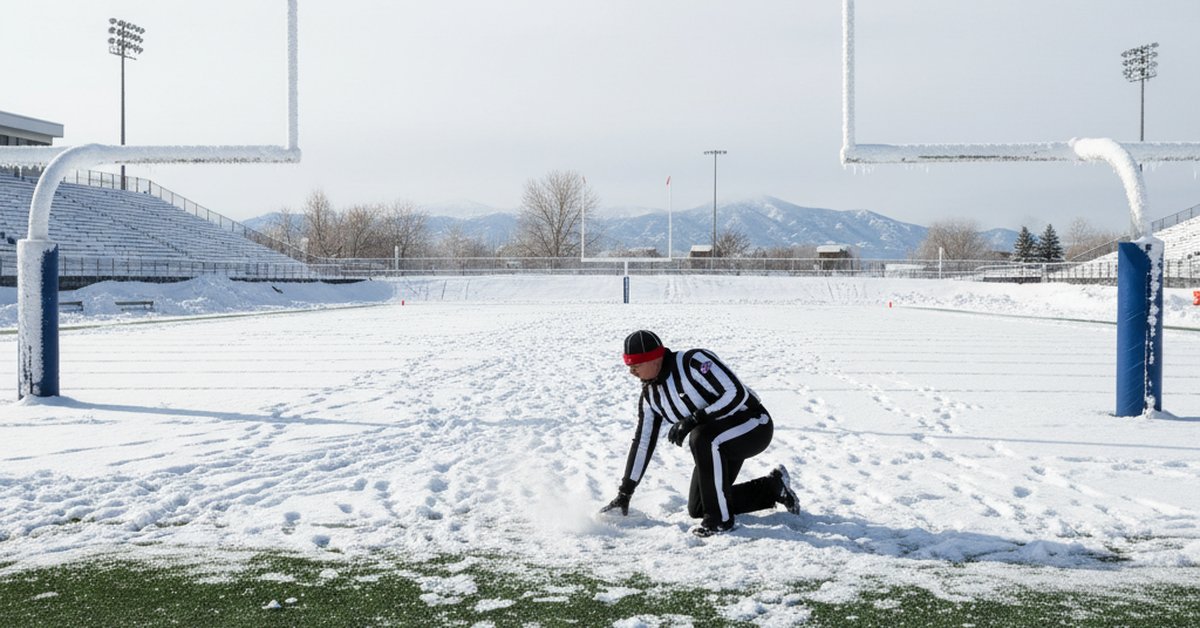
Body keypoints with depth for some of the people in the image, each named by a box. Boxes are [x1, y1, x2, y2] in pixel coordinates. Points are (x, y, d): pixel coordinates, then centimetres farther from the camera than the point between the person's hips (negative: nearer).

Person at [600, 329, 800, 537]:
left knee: (702, 439, -37)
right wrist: (624, 494, 6)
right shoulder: (650, 395, -1)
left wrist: (693, 420, -31)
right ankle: (772, 486, 20)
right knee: (697, 509, 3)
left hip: (754, 425, -9)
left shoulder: (694, 362, -25)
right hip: (718, 444, 9)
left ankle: (721, 519, -20)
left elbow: (737, 394, -29)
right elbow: (642, 443, 6)